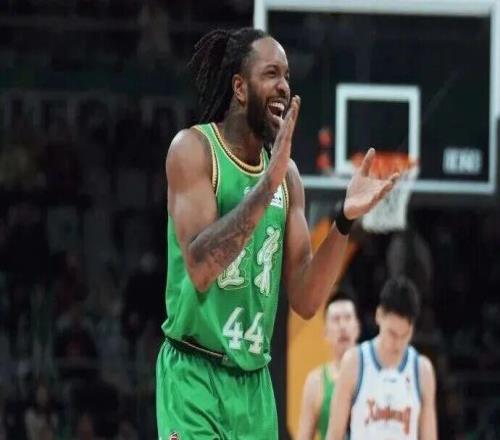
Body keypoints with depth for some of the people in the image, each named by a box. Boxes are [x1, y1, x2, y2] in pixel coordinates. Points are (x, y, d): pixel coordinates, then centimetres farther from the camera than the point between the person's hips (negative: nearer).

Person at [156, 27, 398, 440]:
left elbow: (305, 300, 8)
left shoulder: (287, 172, 9)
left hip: (255, 384, 6)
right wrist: (268, 184, -24)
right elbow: (200, 266, -21)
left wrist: (345, 221, -5)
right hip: (196, 378, -6)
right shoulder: (194, 148, -7)